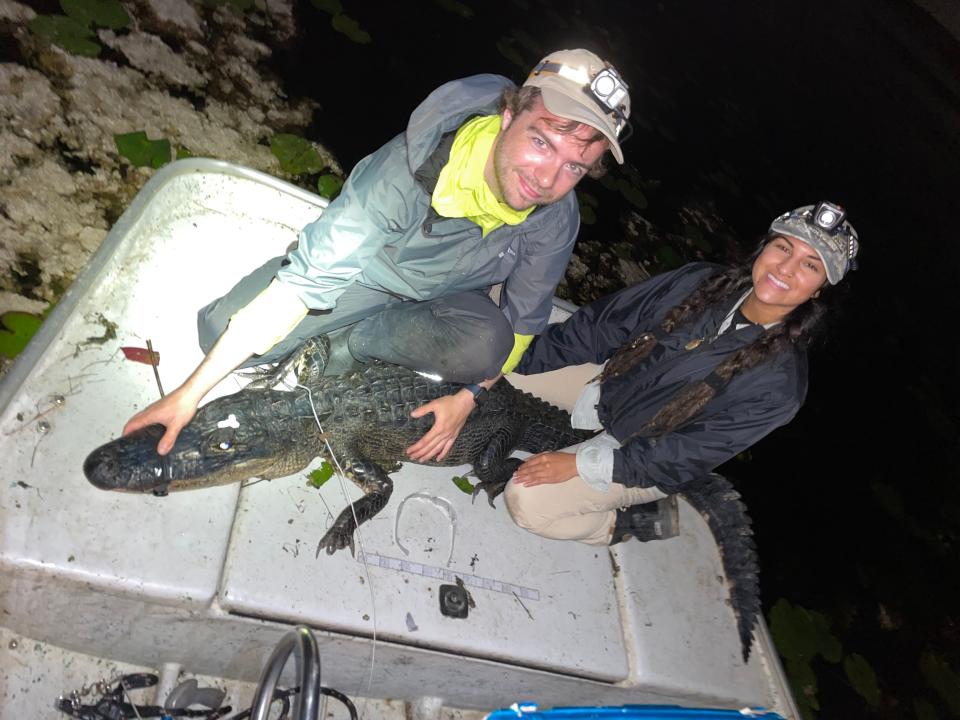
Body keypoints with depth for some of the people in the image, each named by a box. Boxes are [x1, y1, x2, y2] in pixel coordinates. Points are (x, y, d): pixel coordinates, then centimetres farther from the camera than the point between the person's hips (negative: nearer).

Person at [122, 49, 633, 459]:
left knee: (488, 343, -32)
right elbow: (307, 279, -37)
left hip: (445, 296, 3)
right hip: (366, 271, -2)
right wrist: (192, 392, -35)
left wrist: (468, 397, -18)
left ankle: (346, 344, -10)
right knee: (222, 331, -15)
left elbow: (524, 322, -6)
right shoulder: (414, 165, -37)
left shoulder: (556, 220, -24)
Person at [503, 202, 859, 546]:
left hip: (648, 461, -5)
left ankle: (628, 522, 3)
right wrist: (515, 361, -12)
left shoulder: (780, 382, -24)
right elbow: (601, 326, -9)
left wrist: (582, 465, -24)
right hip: (604, 391, 5)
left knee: (525, 499, -19)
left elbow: (686, 455, -22)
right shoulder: (701, 282, -13)